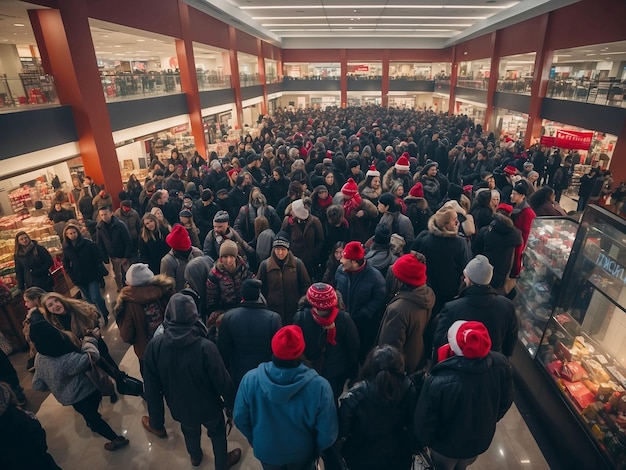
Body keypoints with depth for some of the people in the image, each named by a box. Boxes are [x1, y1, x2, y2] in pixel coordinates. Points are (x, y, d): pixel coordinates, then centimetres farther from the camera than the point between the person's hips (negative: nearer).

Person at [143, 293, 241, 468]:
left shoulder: (154, 346, -24)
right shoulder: (205, 347, -35)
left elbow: (151, 387, -12)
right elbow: (223, 382, -23)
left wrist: (156, 420, 4)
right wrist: (231, 405, -3)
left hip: (180, 407, 3)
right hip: (208, 406, -3)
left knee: (190, 432, 34)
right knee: (217, 433, 28)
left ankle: (195, 457, 63)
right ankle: (222, 463, 53)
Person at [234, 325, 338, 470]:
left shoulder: (250, 379, -29)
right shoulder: (320, 386, -34)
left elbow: (240, 418, -13)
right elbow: (327, 435, -23)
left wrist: (253, 439, 8)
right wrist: (315, 448, 0)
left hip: (266, 450, 1)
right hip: (302, 453, -1)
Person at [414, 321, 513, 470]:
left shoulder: (439, 382, -42)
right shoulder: (501, 364, -28)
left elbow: (424, 423, -25)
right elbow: (505, 403, -7)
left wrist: (424, 441, -1)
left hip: (446, 447, -4)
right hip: (481, 441, 4)